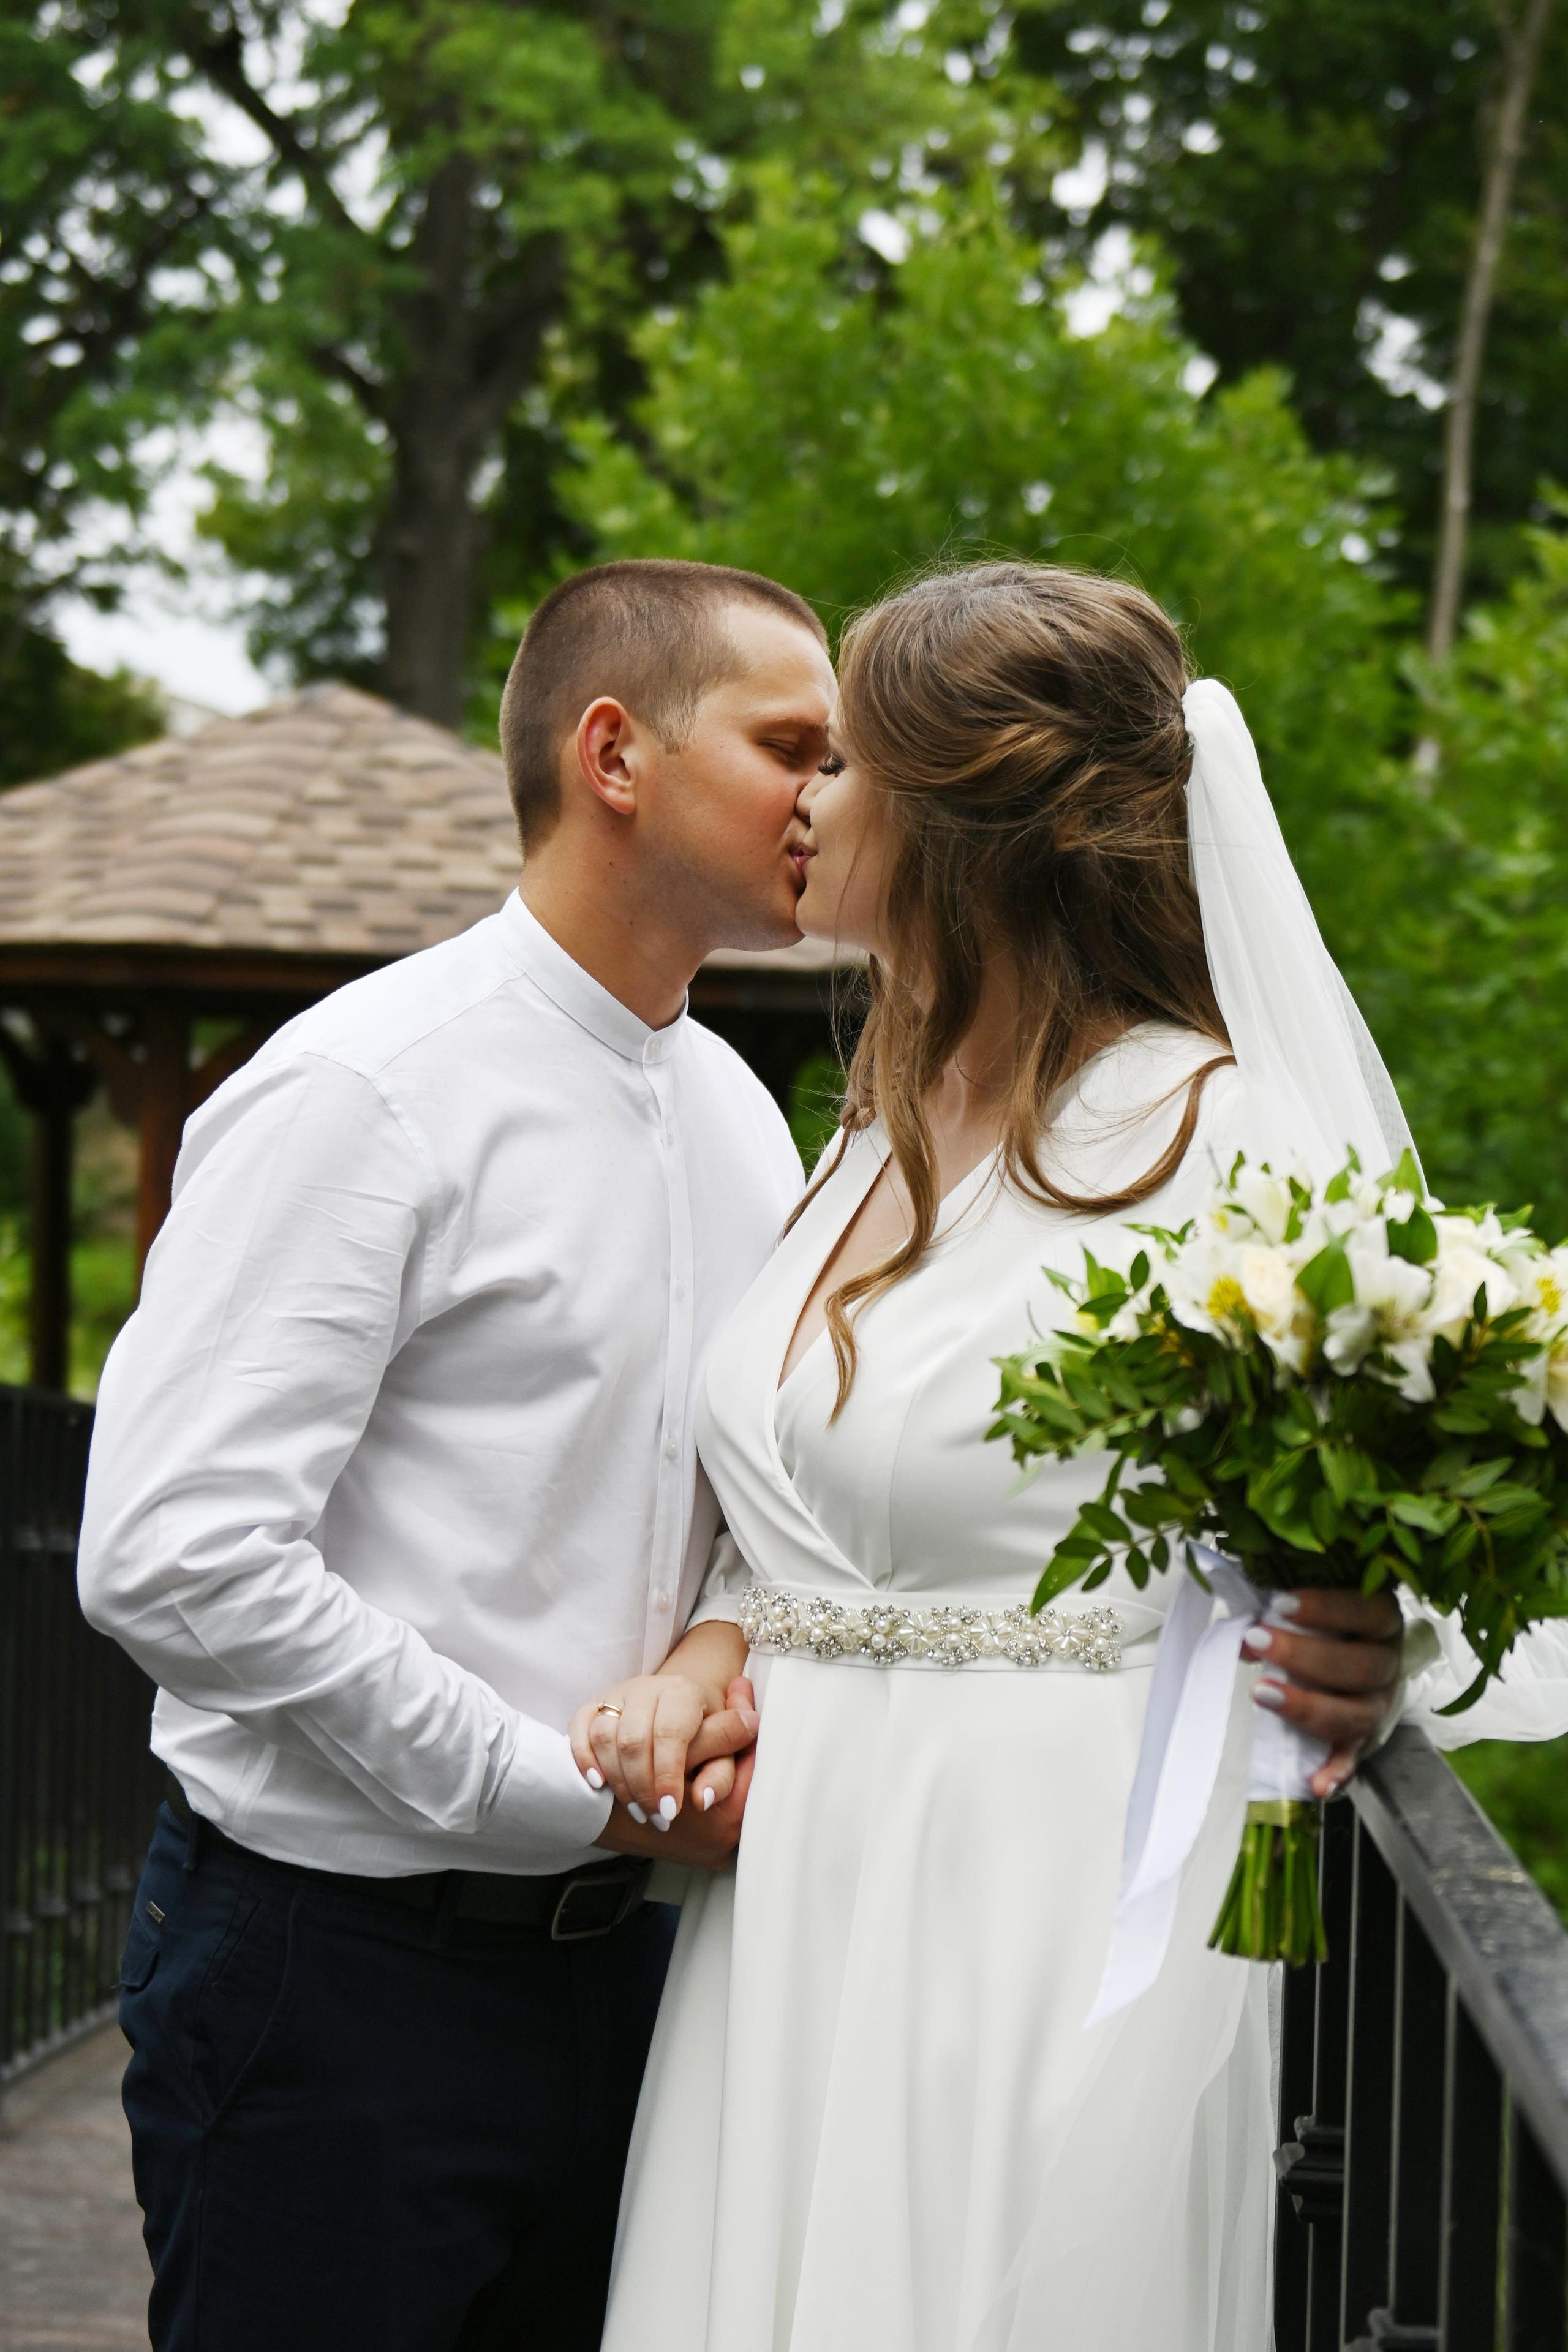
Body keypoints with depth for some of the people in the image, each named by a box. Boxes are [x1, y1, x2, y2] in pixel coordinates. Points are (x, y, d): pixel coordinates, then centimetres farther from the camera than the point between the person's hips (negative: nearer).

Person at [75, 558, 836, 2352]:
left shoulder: (739, 1116, 11)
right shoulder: (365, 1094, -15)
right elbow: (174, 1559, -23)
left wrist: (735, 1676, -1)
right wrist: (554, 1788, -18)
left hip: (616, 1952, 7)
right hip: (334, 1972, -7)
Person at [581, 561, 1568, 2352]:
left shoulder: (1208, 1135, -11)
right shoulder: (880, 1137, 13)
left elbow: (1333, 1570, -10)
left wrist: (1355, 1670, -31)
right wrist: (709, 1658, 2)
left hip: (1051, 1935, -7)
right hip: (788, 1919, 8)